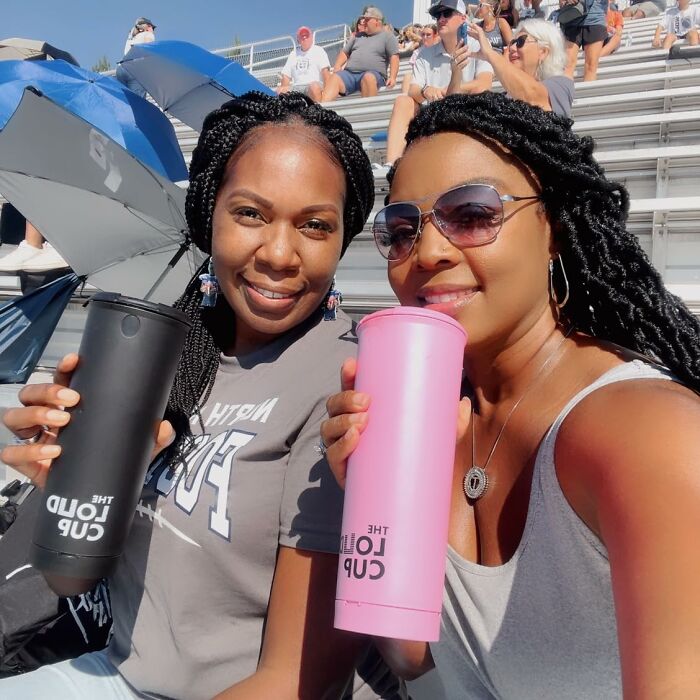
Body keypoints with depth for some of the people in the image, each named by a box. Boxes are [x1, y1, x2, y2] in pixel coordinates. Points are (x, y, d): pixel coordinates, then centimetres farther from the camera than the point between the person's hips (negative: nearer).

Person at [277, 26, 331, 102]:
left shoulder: (319, 51, 14)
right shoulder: (293, 54, 27)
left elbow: (325, 70, -1)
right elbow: (286, 75, 21)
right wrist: (284, 87, -2)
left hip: (315, 85, -4)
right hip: (295, 87, 4)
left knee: (314, 86, -40)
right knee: (281, 91, -26)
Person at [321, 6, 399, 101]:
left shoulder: (388, 36, 12)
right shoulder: (358, 36, 29)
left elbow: (394, 57, 0)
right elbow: (344, 52, 29)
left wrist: (392, 77, -17)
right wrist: (337, 68, 10)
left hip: (373, 74, -4)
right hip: (349, 73, 5)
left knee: (368, 77, -40)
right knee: (335, 78, -25)